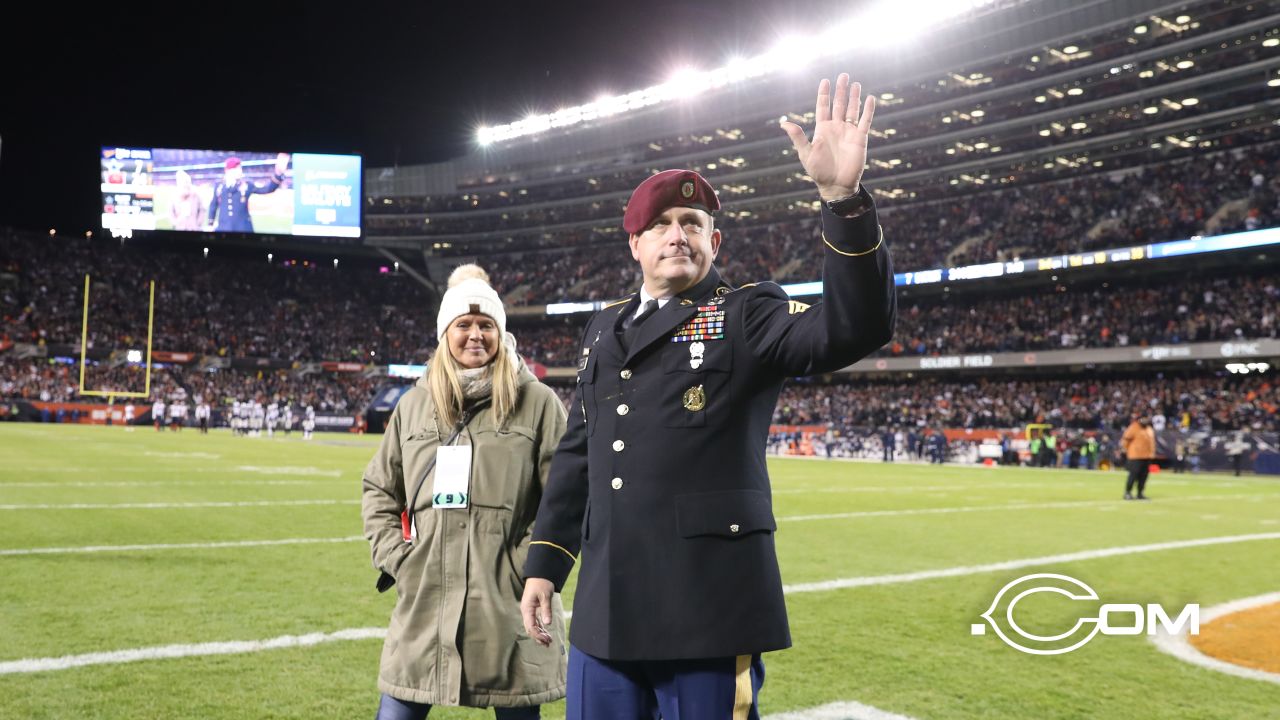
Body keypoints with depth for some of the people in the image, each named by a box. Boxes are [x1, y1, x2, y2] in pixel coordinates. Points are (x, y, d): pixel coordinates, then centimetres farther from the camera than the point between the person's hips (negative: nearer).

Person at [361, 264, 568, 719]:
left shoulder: (537, 402, -1)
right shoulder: (414, 404, 11)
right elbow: (379, 489, 18)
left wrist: (531, 565, -9)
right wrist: (394, 556, 6)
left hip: (508, 603, -3)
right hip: (426, 600, 3)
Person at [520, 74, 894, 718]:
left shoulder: (746, 317, -1)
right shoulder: (604, 331, 15)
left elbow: (856, 327, -19)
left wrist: (842, 196, -30)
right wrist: (544, 564, 14)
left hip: (709, 612, -5)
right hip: (605, 608, 5)